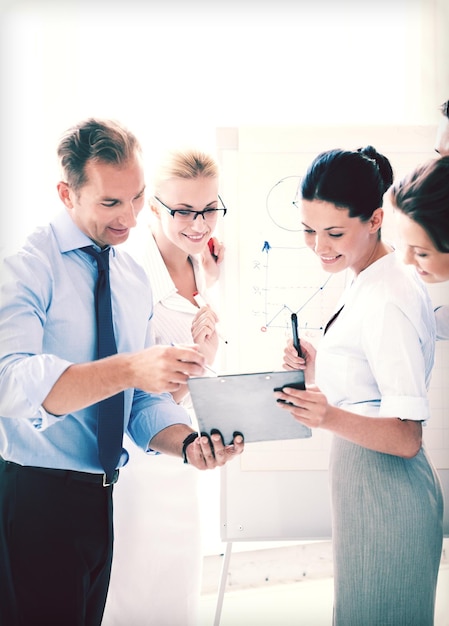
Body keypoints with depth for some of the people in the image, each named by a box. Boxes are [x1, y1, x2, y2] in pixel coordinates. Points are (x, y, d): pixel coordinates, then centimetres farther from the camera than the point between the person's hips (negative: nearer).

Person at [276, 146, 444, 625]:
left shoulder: (389, 301, -21)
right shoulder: (365, 283, 8)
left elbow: (407, 437, -23)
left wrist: (331, 418, -37)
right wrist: (315, 374, 0)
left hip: (383, 490, -10)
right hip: (359, 476, 10)